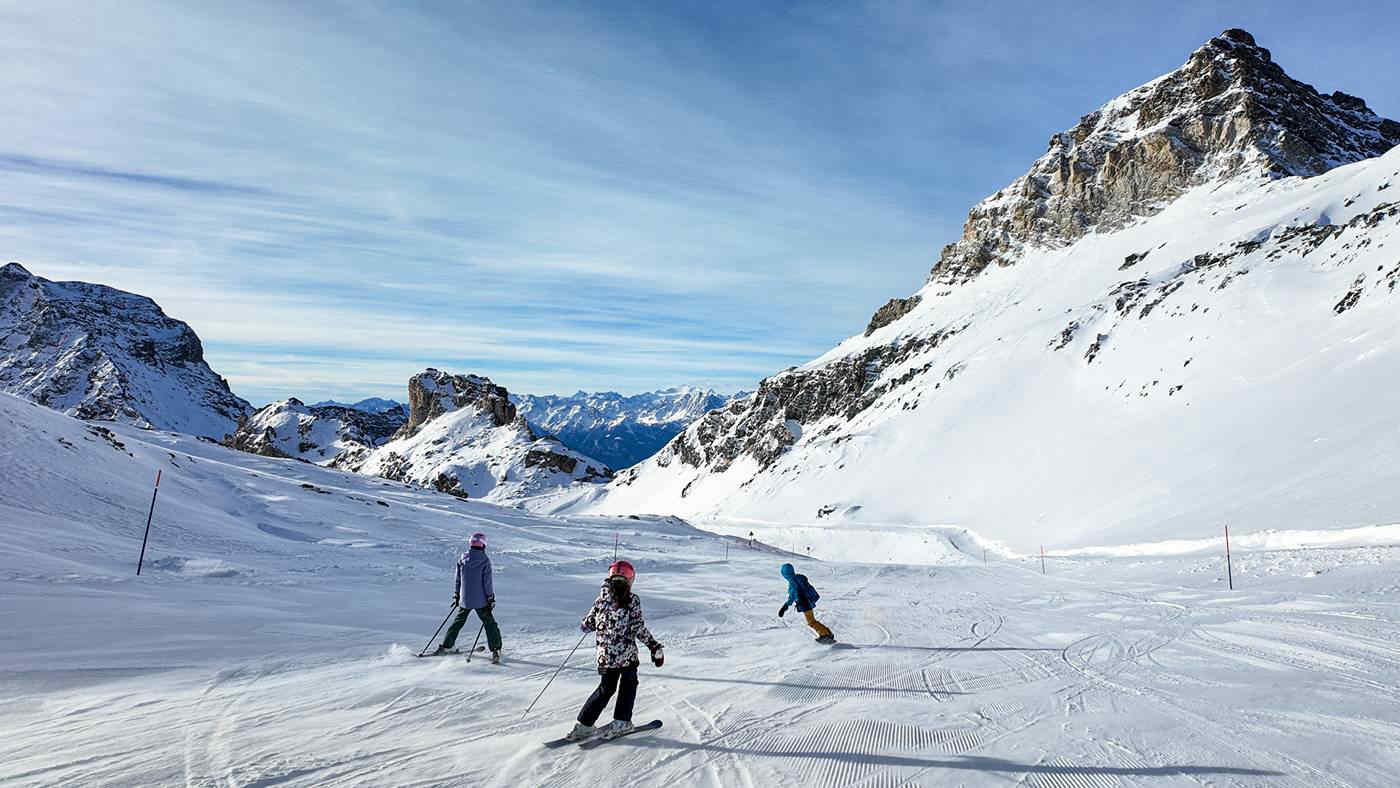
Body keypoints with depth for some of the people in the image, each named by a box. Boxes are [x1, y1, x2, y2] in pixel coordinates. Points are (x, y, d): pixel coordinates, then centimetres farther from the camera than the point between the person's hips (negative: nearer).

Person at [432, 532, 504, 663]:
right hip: (480, 600, -4)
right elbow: (487, 582, -11)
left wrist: (456, 596, 19)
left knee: (458, 622, 22)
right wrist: (491, 598, -4)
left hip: (465, 599, 4)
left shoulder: (462, 559, 1)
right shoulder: (484, 560, -11)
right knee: (490, 624, 2)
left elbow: (458, 579, 9)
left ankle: (445, 646, 27)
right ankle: (495, 650, -6)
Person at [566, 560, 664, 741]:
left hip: (606, 655, 4)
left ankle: (584, 723, 14)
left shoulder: (602, 599, 1)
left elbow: (586, 625, 5)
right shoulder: (632, 600, -8)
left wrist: (584, 623, 28)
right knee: (629, 685, 19)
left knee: (606, 688, 18)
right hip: (627, 654, -3)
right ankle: (621, 721, 17)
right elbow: (639, 629, -13)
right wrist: (655, 646, -5)